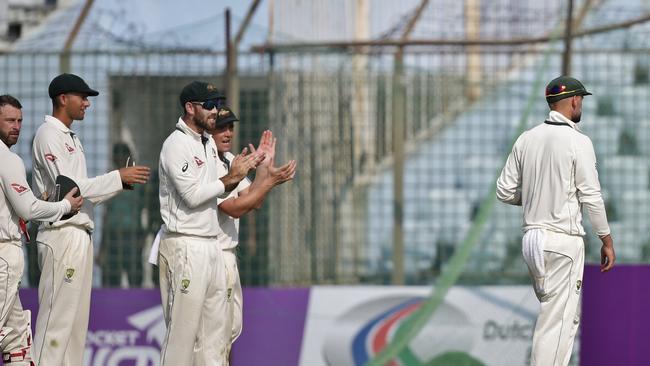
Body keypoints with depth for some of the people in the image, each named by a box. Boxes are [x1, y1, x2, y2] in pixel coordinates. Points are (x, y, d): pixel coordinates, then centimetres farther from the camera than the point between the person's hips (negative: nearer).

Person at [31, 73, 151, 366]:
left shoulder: (71, 139, 21)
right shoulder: (49, 136, -9)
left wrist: (119, 182, 4)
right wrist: (118, 178, -16)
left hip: (80, 235, 10)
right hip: (62, 235, -10)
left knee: (76, 319, 9)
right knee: (57, 318, -11)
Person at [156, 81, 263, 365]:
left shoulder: (209, 143, 17)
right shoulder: (177, 144, -11)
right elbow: (192, 195, -18)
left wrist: (242, 170, 6)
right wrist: (232, 177, -11)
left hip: (211, 244, 9)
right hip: (185, 246, -9)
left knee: (216, 331, 8)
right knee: (183, 331, -8)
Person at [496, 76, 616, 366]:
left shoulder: (526, 139, 8)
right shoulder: (578, 141, -10)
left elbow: (505, 192, 8)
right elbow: (591, 196, -11)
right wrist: (606, 240, -2)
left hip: (531, 238, 7)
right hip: (563, 240, -7)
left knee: (568, 316, 18)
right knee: (557, 318, -7)